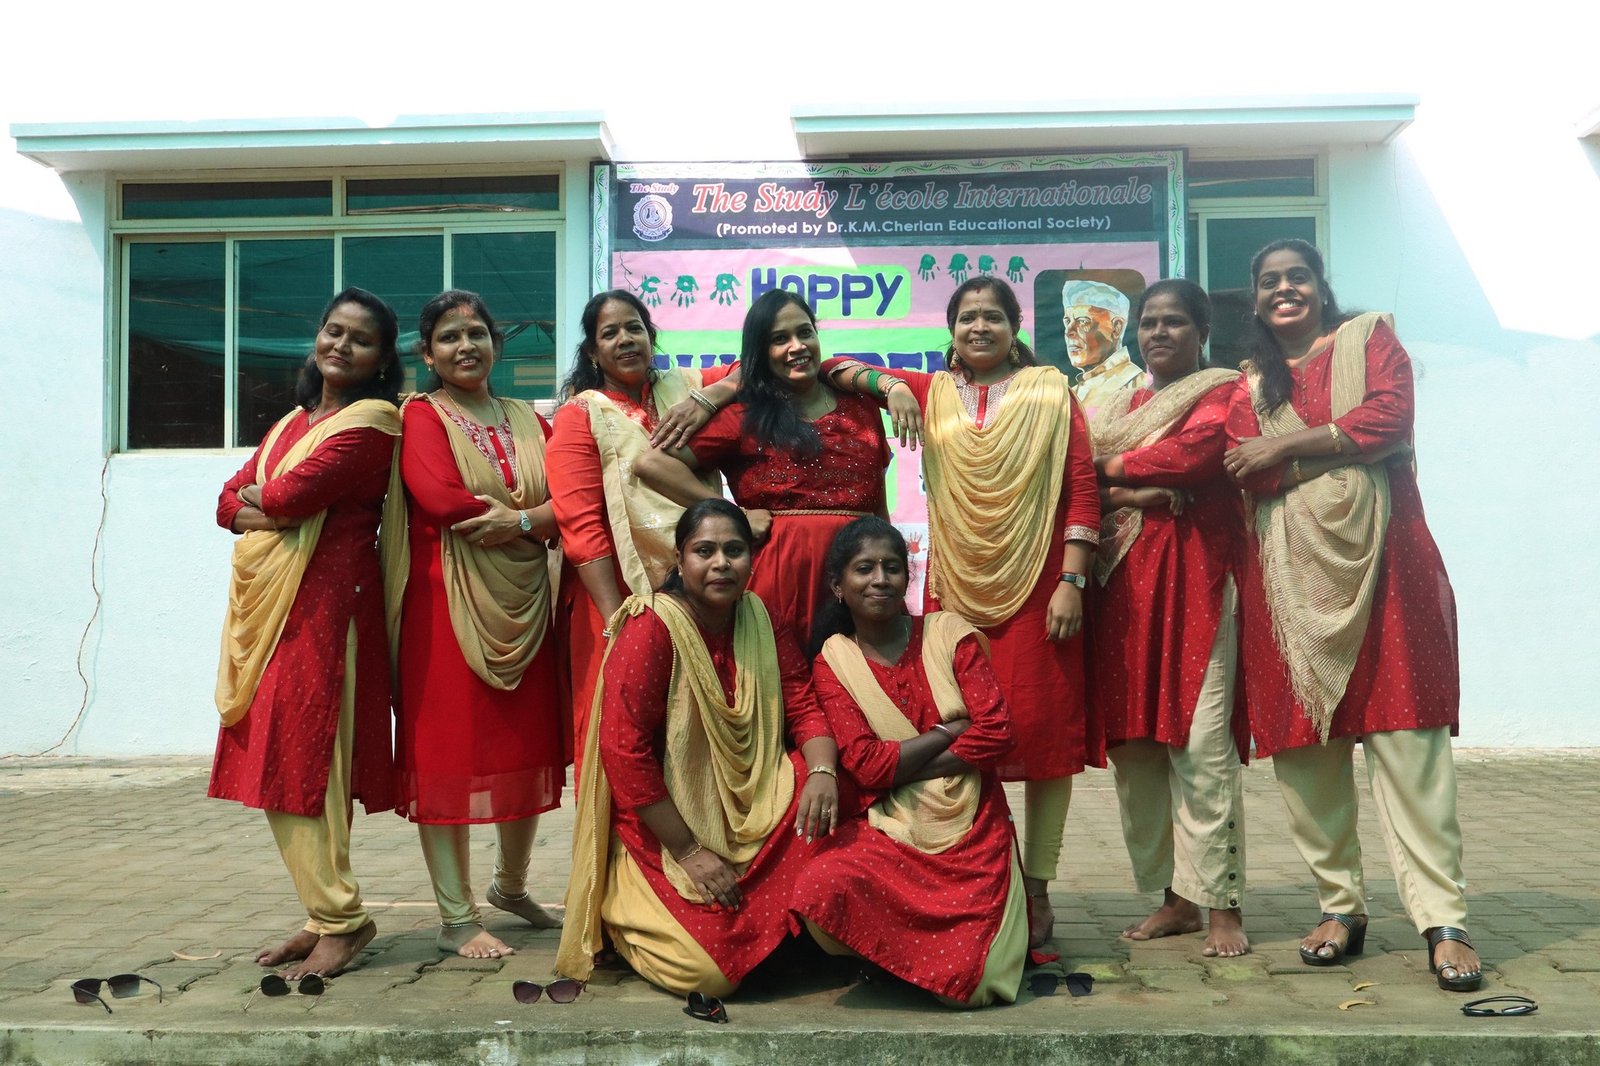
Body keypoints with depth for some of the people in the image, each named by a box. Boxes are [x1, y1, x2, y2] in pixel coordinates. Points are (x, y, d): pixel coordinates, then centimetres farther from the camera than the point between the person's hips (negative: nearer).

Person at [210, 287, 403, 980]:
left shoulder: (374, 418, -4)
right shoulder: (292, 422, 22)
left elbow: (291, 495, -15)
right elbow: (229, 502, 13)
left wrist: (264, 497, 6)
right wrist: (274, 513, -6)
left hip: (326, 601, -8)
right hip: (267, 603, 8)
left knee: (309, 760, -7)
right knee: (281, 763, 7)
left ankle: (338, 921, 2)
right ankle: (327, 917, 15)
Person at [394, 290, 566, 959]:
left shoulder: (529, 422, 16)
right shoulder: (422, 415, 1)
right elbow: (439, 498, -16)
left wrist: (521, 521, -16)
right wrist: (536, 513, -8)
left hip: (526, 603, 5)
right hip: (448, 603, -5)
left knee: (527, 746, 11)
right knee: (448, 749, -1)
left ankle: (511, 884, 33)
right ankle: (456, 918, 10)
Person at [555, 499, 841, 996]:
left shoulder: (762, 620, 3)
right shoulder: (651, 629, -15)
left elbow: (804, 706, 1)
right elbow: (624, 750, -19)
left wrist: (822, 772, -22)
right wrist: (688, 852, -19)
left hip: (749, 814, 6)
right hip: (661, 835, -5)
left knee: (822, 800, -21)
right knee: (708, 969, -19)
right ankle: (628, 913, 13)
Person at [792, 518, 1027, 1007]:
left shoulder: (949, 633, 2)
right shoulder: (834, 660, 3)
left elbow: (996, 732, -8)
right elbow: (863, 765, -8)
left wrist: (900, 769, -8)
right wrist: (948, 730, -8)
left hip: (973, 828, 0)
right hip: (888, 829, 1)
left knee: (970, 980, -18)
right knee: (822, 891, -31)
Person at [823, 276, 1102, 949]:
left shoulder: (1049, 392, 6)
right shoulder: (930, 393, 13)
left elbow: (1082, 489, 0)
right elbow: (837, 367, 14)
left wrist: (1072, 581, -9)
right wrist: (887, 385, -5)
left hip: (1036, 588, -2)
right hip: (956, 589, 2)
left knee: (1045, 732, -2)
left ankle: (1036, 889, 9)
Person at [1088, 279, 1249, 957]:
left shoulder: (1222, 391, 7)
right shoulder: (1119, 406, 23)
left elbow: (1197, 450, -13)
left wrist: (1114, 466, 0)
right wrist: (1145, 492, -8)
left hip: (1193, 577, -5)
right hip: (1122, 583, 5)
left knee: (1200, 740, -10)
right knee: (1132, 742, 2)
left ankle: (1221, 904, -2)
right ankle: (1175, 897, 12)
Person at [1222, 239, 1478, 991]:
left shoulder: (1369, 338, 13)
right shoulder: (1251, 385, 18)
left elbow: (1391, 419, -7)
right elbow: (1249, 473, 1)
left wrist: (1288, 445, -6)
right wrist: (1341, 441, -8)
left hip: (1382, 562, -3)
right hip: (1291, 576, 3)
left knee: (1405, 736, -8)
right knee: (1304, 742, 1)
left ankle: (1442, 919, -5)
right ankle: (1340, 907, 12)